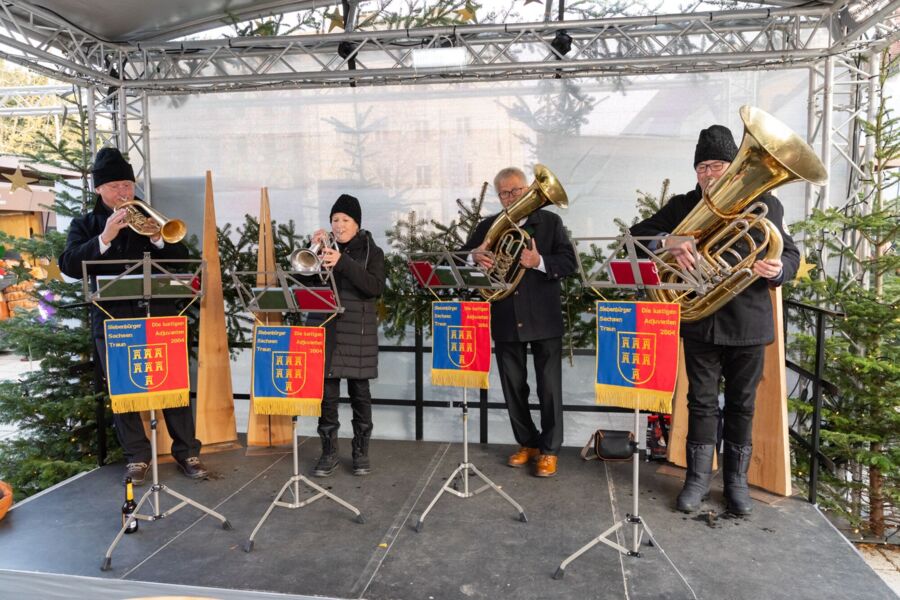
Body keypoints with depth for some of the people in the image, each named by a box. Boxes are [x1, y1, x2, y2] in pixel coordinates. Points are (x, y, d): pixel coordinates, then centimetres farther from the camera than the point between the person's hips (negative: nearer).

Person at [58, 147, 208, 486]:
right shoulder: (85, 225, 9)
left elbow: (182, 259, 2)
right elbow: (69, 266, -8)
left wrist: (158, 238, -17)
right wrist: (104, 238, -20)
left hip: (157, 315, 0)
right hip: (112, 320, 0)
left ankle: (186, 451, 11)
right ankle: (137, 456, 20)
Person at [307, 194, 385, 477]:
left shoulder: (371, 251, 4)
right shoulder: (323, 248, 11)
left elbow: (375, 287, -13)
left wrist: (342, 262, -22)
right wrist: (314, 249, -9)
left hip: (357, 331, -2)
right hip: (324, 329, 2)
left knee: (359, 392, 4)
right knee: (327, 393, 1)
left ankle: (361, 450, 18)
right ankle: (329, 452, 14)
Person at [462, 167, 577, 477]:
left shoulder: (550, 222, 3)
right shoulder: (488, 227, 8)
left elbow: (569, 263, -5)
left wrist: (539, 262, -23)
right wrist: (474, 256, -18)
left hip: (543, 319, -2)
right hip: (505, 321, 3)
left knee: (549, 387, 2)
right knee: (513, 388, 11)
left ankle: (549, 449, 16)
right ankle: (527, 443, 29)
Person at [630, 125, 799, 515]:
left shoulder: (764, 205, 2)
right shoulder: (682, 206, 4)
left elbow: (790, 255, 3)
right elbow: (639, 233, -2)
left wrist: (778, 269, -22)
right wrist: (669, 243, -24)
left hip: (747, 322, 0)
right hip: (700, 321, 1)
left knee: (741, 404, 11)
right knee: (701, 402, 9)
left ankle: (736, 479, 26)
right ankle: (698, 478, 21)